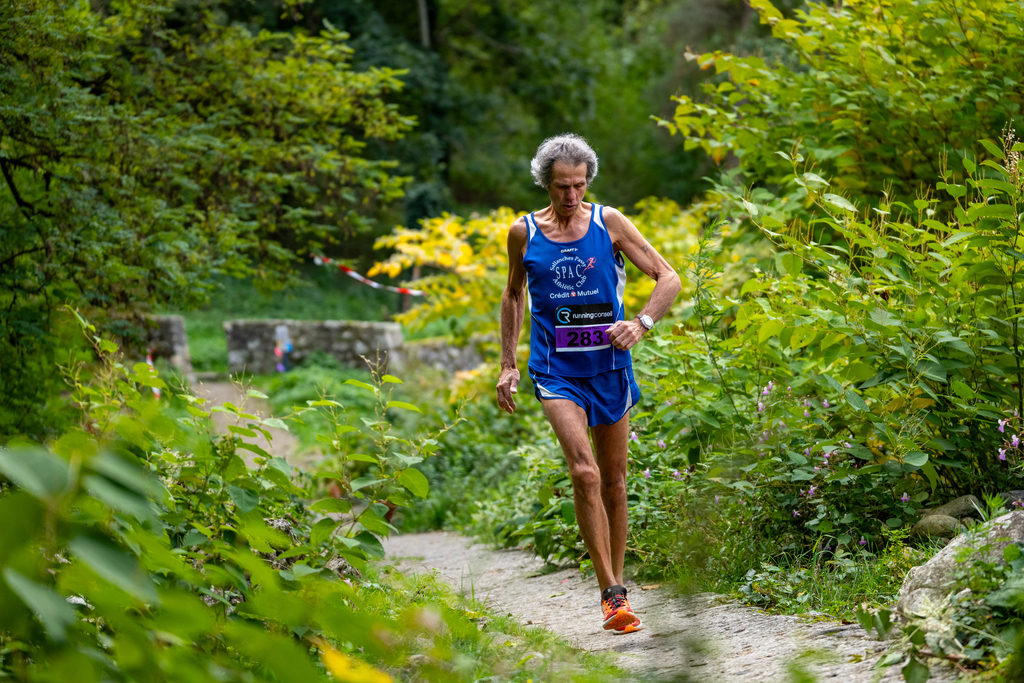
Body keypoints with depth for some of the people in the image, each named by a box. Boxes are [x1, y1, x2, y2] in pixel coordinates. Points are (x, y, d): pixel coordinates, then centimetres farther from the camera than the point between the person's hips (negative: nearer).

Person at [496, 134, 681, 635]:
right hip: (556, 371, -1)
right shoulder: (524, 233, 2)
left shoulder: (608, 223, -1)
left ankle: (616, 585, 26)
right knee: (584, 472, -20)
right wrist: (508, 363, 14)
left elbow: (668, 278, 0)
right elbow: (514, 294, 18)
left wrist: (641, 323, -17)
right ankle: (611, 594, -19)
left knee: (614, 481, 10)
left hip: (609, 367, 2)